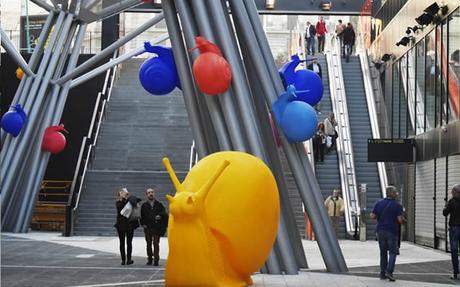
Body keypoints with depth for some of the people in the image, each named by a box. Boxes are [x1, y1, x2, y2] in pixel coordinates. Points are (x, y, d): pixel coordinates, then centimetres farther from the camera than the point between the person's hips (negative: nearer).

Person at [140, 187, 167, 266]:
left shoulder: (159, 204, 5)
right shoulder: (144, 205, 7)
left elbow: (164, 213, 3)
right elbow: (142, 216, 10)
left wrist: (160, 216, -16)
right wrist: (143, 224, -2)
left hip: (156, 228, -1)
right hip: (147, 227, 2)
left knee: (156, 243, -4)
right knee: (148, 244, 7)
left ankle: (156, 259, -1)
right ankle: (149, 259, 14)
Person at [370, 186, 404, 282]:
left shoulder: (379, 203, 3)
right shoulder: (397, 205, -8)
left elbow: (372, 216, 0)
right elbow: (400, 220, -13)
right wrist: (403, 221, 10)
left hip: (381, 231, 4)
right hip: (392, 232, -4)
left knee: (383, 253, 12)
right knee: (392, 252, 3)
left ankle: (383, 273, 11)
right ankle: (389, 271, -13)